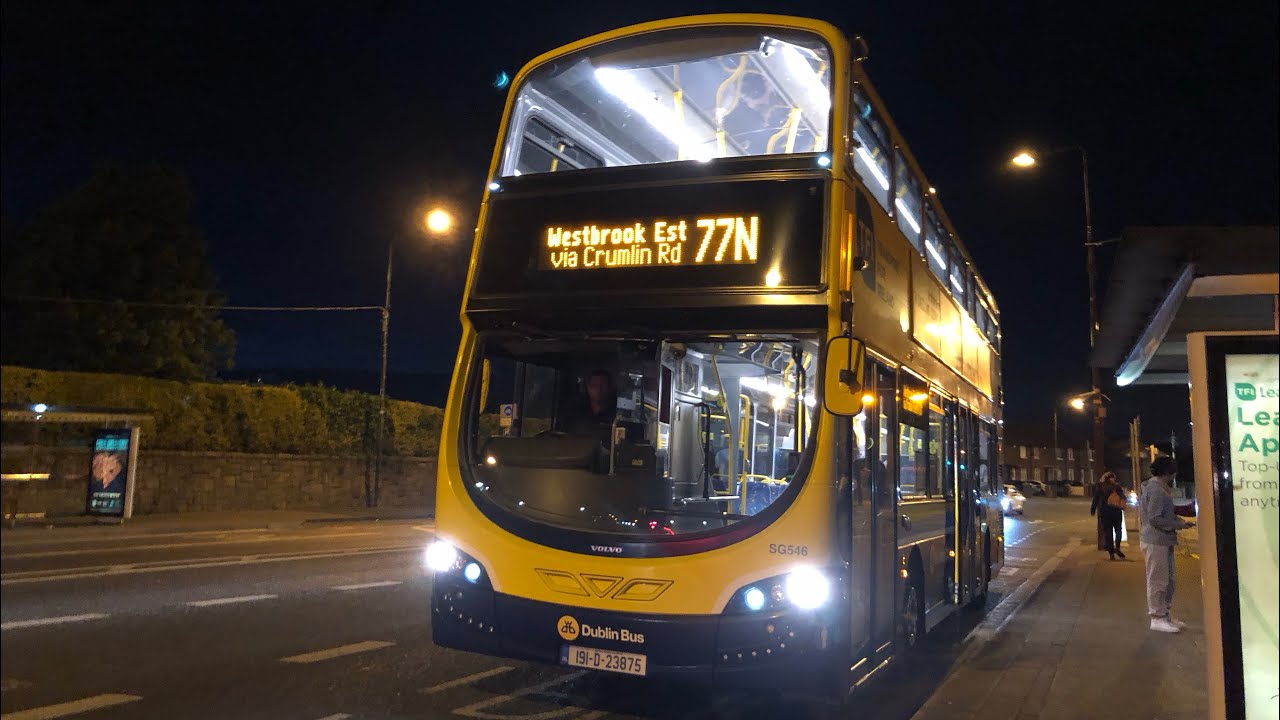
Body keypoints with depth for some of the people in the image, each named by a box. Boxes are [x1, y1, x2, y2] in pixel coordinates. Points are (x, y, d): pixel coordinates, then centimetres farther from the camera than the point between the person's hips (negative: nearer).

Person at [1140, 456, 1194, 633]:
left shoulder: (1160, 488, 15)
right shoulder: (1155, 489, -18)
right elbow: (1155, 519, -22)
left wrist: (1181, 521, 8)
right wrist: (1178, 525, -12)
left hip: (1164, 542, 11)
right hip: (1156, 543, -11)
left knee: (1167, 580, 17)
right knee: (1157, 581, -2)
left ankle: (1165, 614, 26)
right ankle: (1157, 618, 5)